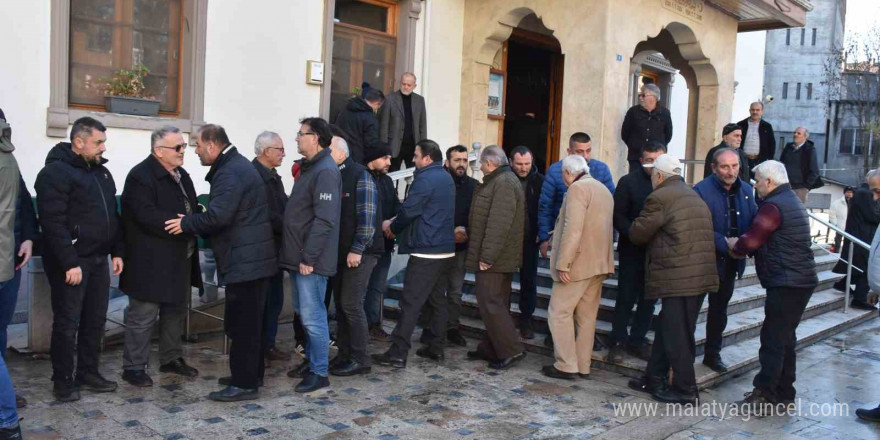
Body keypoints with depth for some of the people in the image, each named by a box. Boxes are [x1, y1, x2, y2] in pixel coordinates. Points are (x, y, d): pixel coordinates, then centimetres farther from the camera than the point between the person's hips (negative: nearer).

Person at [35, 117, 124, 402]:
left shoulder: (101, 172, 14)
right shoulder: (55, 172, -12)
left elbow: (112, 215, 19)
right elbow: (54, 223, -19)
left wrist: (117, 252, 11)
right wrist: (69, 263, -22)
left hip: (98, 260, 8)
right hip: (70, 263, -8)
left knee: (95, 320, 12)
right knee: (67, 323, 0)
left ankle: (88, 372, 24)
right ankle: (63, 380, 12)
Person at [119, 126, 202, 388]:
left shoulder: (181, 175, 13)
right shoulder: (141, 176, -15)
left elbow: (191, 207, 20)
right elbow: (147, 216, -25)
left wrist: (197, 217, -4)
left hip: (180, 259, 9)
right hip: (150, 261, -9)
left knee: (177, 311, 18)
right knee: (143, 316, -1)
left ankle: (172, 359, 31)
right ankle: (133, 367, 11)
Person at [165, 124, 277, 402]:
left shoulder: (229, 173, -16)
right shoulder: (237, 165, 18)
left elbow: (217, 216, -25)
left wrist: (186, 224, -10)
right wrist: (193, 223, 15)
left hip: (245, 261, -11)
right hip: (253, 257, 11)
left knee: (242, 323, -4)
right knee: (249, 321, 17)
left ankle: (245, 384, 2)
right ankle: (252, 374, 28)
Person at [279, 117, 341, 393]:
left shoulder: (325, 171, -16)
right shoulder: (310, 168, 16)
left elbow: (324, 220, -23)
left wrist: (308, 257, -23)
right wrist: (296, 255, 16)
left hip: (311, 260, -10)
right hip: (299, 257, 10)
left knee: (312, 317, -4)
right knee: (304, 312, 18)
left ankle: (319, 373, 6)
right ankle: (311, 361, 31)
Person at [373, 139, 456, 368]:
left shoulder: (425, 179, -14)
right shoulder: (446, 178, 16)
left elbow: (408, 210, -16)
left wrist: (392, 227, 4)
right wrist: (396, 223, 10)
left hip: (426, 251, -9)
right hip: (446, 249, 9)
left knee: (411, 302, -7)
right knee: (438, 299, 14)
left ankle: (397, 353, -6)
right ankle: (436, 347, 19)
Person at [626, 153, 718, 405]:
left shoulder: (660, 198, -11)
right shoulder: (694, 196, 19)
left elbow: (637, 234, -4)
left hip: (678, 278, -9)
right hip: (700, 277, 9)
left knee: (677, 337, 1)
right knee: (667, 330, 18)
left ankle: (686, 391, 9)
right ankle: (655, 379, 27)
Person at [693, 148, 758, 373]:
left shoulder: (746, 190, 3)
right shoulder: (701, 190, -17)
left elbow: (754, 221, 6)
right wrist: (724, 244, -30)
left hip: (730, 262, 7)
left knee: (719, 308, 19)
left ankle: (713, 353, 34)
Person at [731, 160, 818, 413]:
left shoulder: (773, 206, -15)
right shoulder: (792, 201, 18)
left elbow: (751, 241, -20)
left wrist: (734, 247, 0)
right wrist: (742, 245, 8)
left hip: (785, 284, -10)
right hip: (801, 280, 10)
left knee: (773, 339, -6)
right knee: (785, 339, 16)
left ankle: (764, 396, -2)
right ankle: (784, 393, 24)